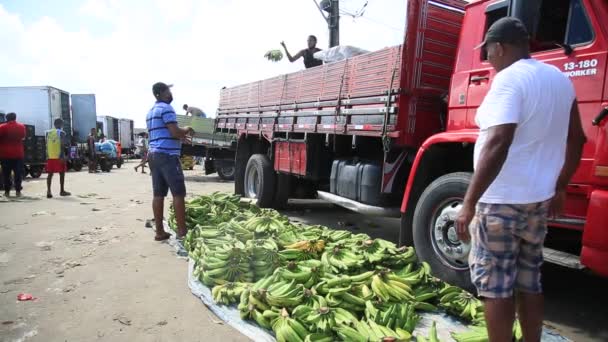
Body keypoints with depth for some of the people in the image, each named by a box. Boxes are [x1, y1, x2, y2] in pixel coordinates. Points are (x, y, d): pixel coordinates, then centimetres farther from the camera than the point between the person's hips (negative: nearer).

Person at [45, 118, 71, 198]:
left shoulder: (48, 133, 12)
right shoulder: (62, 133, -5)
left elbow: (47, 145, 13)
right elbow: (62, 146, -13)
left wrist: (47, 156, 18)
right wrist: (62, 156, -14)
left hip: (50, 156, 5)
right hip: (59, 156, -5)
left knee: (50, 174, 7)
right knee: (62, 173, 5)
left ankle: (48, 191, -5)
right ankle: (62, 191, 11)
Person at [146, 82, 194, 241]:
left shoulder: (150, 112, 22)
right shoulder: (166, 108, -8)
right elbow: (175, 132, -16)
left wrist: (181, 136, 27)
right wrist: (187, 130, 3)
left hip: (153, 154, 9)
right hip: (167, 155, -9)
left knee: (158, 194, 6)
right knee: (178, 193, -7)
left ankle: (159, 232, 8)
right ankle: (182, 232, -6)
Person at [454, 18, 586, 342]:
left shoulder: (509, 78, -15)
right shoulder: (561, 79, 12)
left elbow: (497, 144, -27)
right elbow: (576, 139, 17)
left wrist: (468, 203, -26)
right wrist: (559, 188, 25)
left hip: (501, 201, -8)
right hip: (538, 199, 9)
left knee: (495, 286, 3)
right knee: (529, 282, 18)